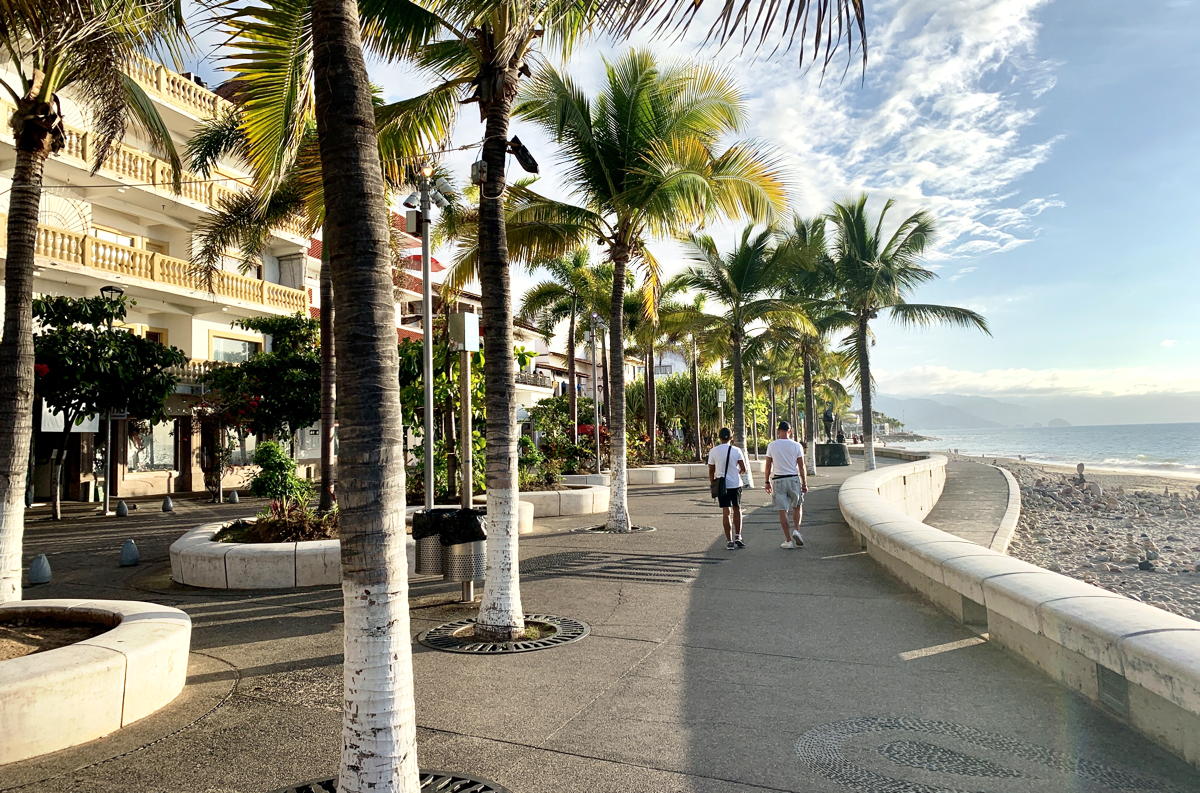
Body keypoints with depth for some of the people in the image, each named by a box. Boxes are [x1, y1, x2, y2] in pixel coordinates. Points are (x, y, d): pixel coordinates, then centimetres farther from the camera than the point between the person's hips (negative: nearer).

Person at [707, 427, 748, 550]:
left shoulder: (713, 451, -1)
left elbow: (711, 471, 2)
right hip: (736, 484, 0)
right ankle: (737, 537, 13)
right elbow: (743, 469, -4)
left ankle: (729, 541, 0)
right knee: (737, 509, 16)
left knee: (726, 512, 2)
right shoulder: (736, 450, -1)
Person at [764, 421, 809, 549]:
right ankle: (796, 530, 2)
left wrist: (767, 482, 10)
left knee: (782, 511, 3)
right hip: (793, 479, 0)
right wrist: (804, 483, 5)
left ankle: (788, 540, 5)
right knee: (797, 507, 21)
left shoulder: (771, 445, -1)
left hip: (778, 480, 0)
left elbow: (768, 466, 1)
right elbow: (801, 467, -2)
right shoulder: (797, 446, -2)